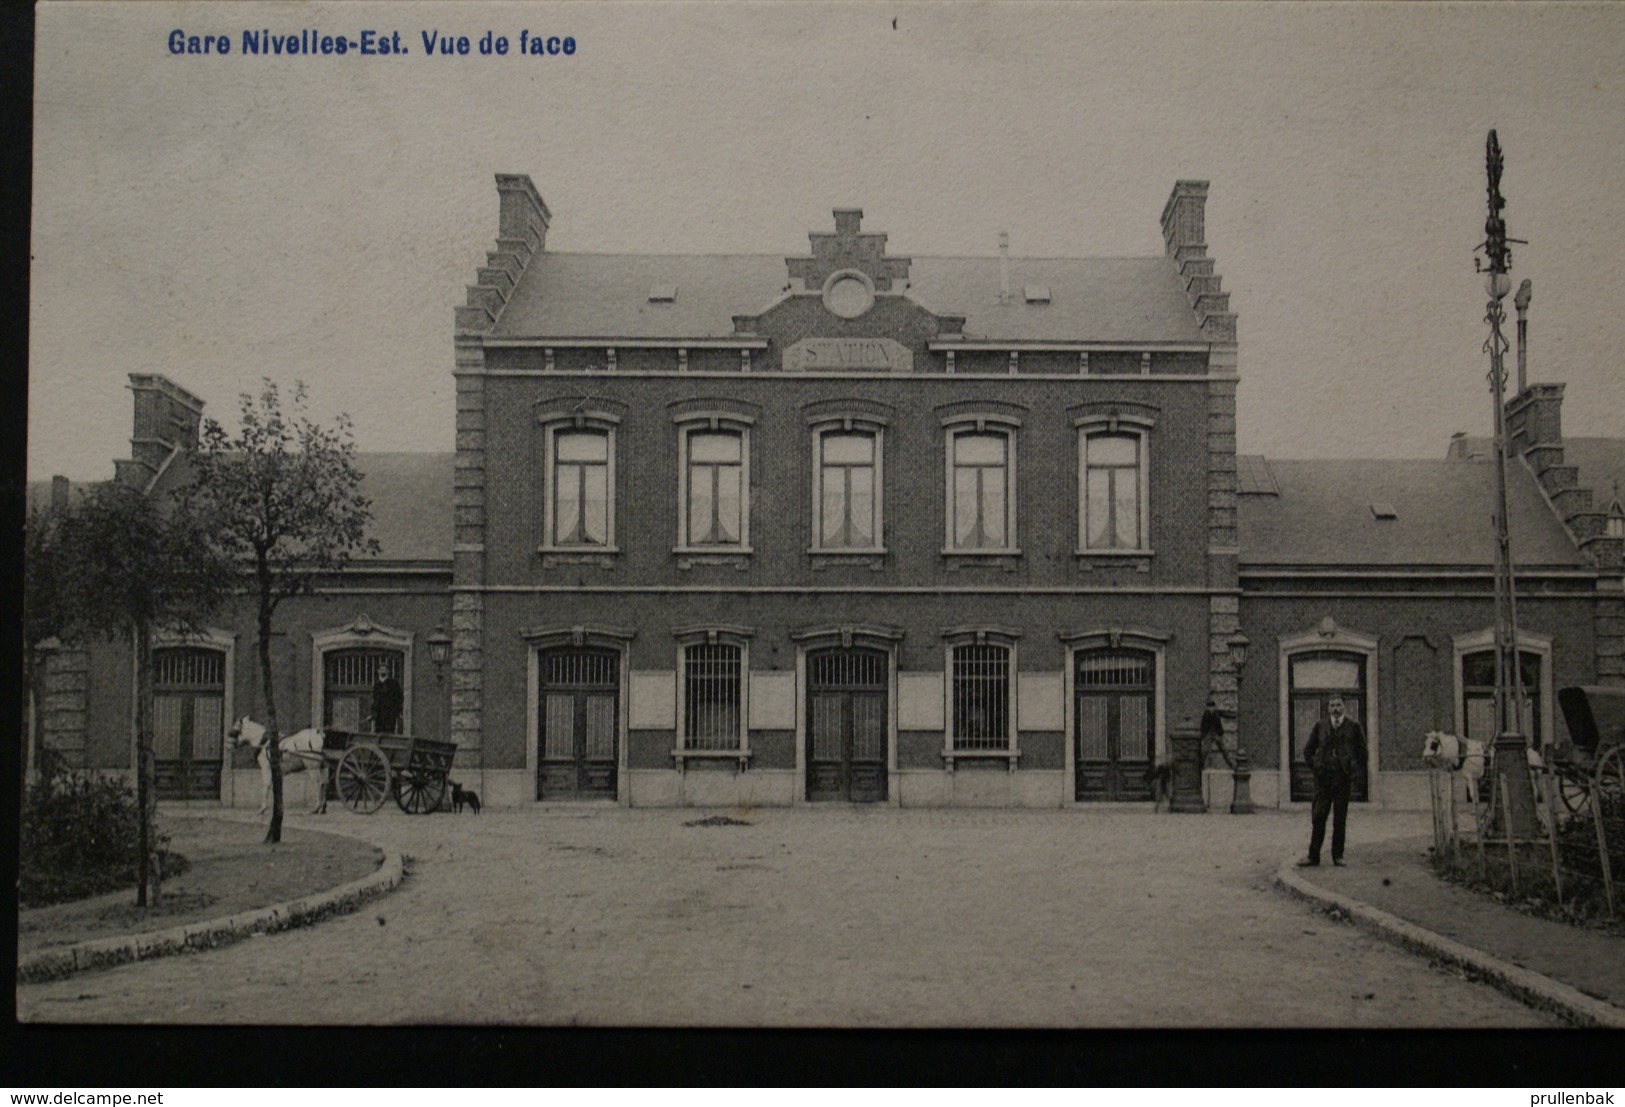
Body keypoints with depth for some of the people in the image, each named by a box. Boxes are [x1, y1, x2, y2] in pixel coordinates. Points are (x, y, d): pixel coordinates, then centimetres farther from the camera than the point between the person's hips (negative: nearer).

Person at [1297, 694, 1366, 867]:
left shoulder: (1353, 727, 4)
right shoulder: (1320, 726, 9)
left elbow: (1362, 751, 10)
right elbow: (1308, 749, 16)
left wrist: (1353, 769, 2)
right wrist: (1314, 767, 7)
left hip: (1343, 777, -1)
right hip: (1323, 777, 1)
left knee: (1340, 819, 3)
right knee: (1318, 817, -3)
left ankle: (1338, 856, 11)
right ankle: (1313, 856, 1)